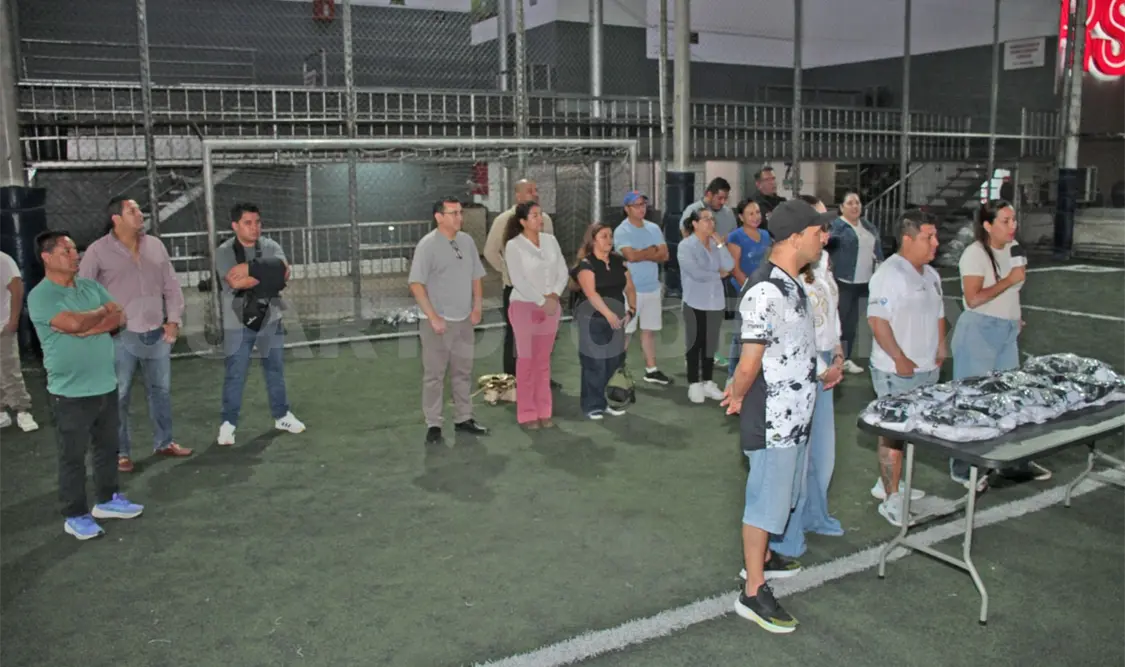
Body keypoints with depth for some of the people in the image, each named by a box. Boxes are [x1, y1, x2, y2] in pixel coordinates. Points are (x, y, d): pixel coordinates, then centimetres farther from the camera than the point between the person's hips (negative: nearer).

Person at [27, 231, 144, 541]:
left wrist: (88, 327, -18)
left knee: (107, 448, 17)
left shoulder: (91, 287, 7)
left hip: (106, 385, 6)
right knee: (73, 456, 5)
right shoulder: (40, 296, -13)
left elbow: (120, 319, -2)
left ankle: (107, 500, 33)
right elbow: (74, 323, -27)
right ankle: (75, 515, 16)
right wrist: (104, 311, -8)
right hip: (70, 392, -6)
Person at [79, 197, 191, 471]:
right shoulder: (98, 251, -6)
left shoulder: (155, 245, 7)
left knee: (161, 390, 14)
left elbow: (171, 286, 11)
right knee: (119, 397, 2)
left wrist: (173, 320, 4)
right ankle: (121, 452, 15)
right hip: (120, 337, -4)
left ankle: (164, 442, 29)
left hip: (157, 334, 4)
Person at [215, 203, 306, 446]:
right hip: (238, 322, -3)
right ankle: (228, 424, 11)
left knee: (275, 370, 14)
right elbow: (236, 282, -22)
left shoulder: (271, 247, 2)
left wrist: (251, 269, -23)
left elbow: (284, 271, -14)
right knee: (235, 375, 0)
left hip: (270, 319, 3)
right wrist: (270, 274, -16)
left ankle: (281, 416, 27)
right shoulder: (224, 252, -8)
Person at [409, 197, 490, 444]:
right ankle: (433, 425, 8)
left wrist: (477, 307, 6)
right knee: (434, 374, 0)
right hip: (438, 322, -6)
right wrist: (433, 317, -17)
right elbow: (416, 284, -14)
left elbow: (476, 277, 16)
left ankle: (463, 419, 25)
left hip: (464, 320, 6)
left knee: (463, 372, 14)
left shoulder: (467, 241, 7)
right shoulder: (428, 245, -11)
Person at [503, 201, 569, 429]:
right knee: (527, 360, 0)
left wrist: (554, 295, -11)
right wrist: (542, 301, -17)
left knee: (544, 360, 9)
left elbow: (563, 271, 5)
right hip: (525, 306, -4)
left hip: (551, 306, 4)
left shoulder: (550, 240, 5)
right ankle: (526, 414, 8)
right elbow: (518, 280, -15)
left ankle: (543, 412, 16)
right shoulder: (514, 246, -9)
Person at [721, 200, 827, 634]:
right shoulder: (767, 291, -25)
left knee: (780, 493, 23)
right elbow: (749, 363, -23)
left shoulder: (790, 284, 8)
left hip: (793, 413, 10)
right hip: (773, 418, -9)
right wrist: (738, 398, -7)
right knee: (765, 500, 1)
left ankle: (761, 558, 42)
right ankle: (753, 593, 13)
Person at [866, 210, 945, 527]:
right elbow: (877, 320, -22)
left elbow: (938, 314, 24)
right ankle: (891, 499, 4)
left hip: (927, 368, 9)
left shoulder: (930, 274, 14)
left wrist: (940, 347, 10)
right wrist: (899, 359, -22)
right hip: (897, 371, -9)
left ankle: (886, 483, 31)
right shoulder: (889, 273, -16)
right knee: (894, 432, -3)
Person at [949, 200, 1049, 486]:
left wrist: (1016, 317, 17)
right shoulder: (975, 253, -14)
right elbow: (973, 299, -22)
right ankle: (962, 468, 9)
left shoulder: (1013, 248, 10)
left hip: (1007, 331, 8)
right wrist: (1010, 280, -18)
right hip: (979, 331, -8)